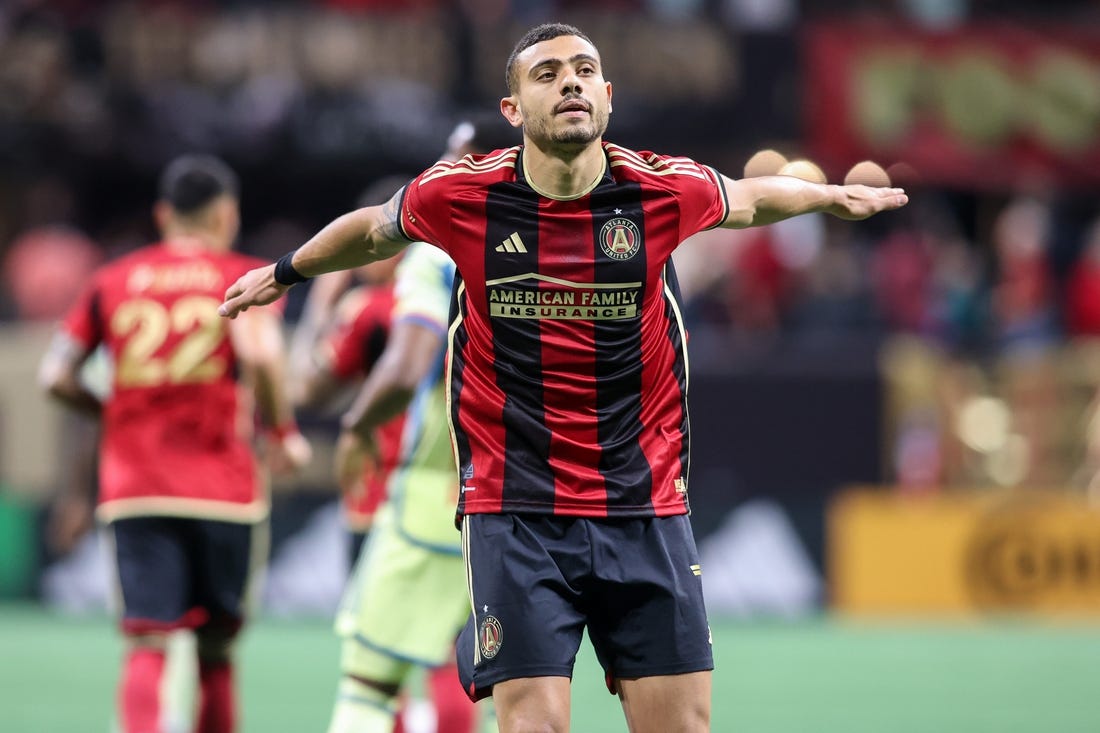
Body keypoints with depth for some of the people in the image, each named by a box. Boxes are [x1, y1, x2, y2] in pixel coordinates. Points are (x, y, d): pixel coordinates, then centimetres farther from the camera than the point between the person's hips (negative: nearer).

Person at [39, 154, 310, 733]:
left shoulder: (111, 281, 11)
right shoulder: (247, 278, 2)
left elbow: (55, 376, 6)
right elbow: (260, 355, -16)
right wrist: (283, 433, -3)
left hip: (132, 488, 2)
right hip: (224, 487, -1)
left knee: (147, 645, -6)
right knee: (217, 647, 12)